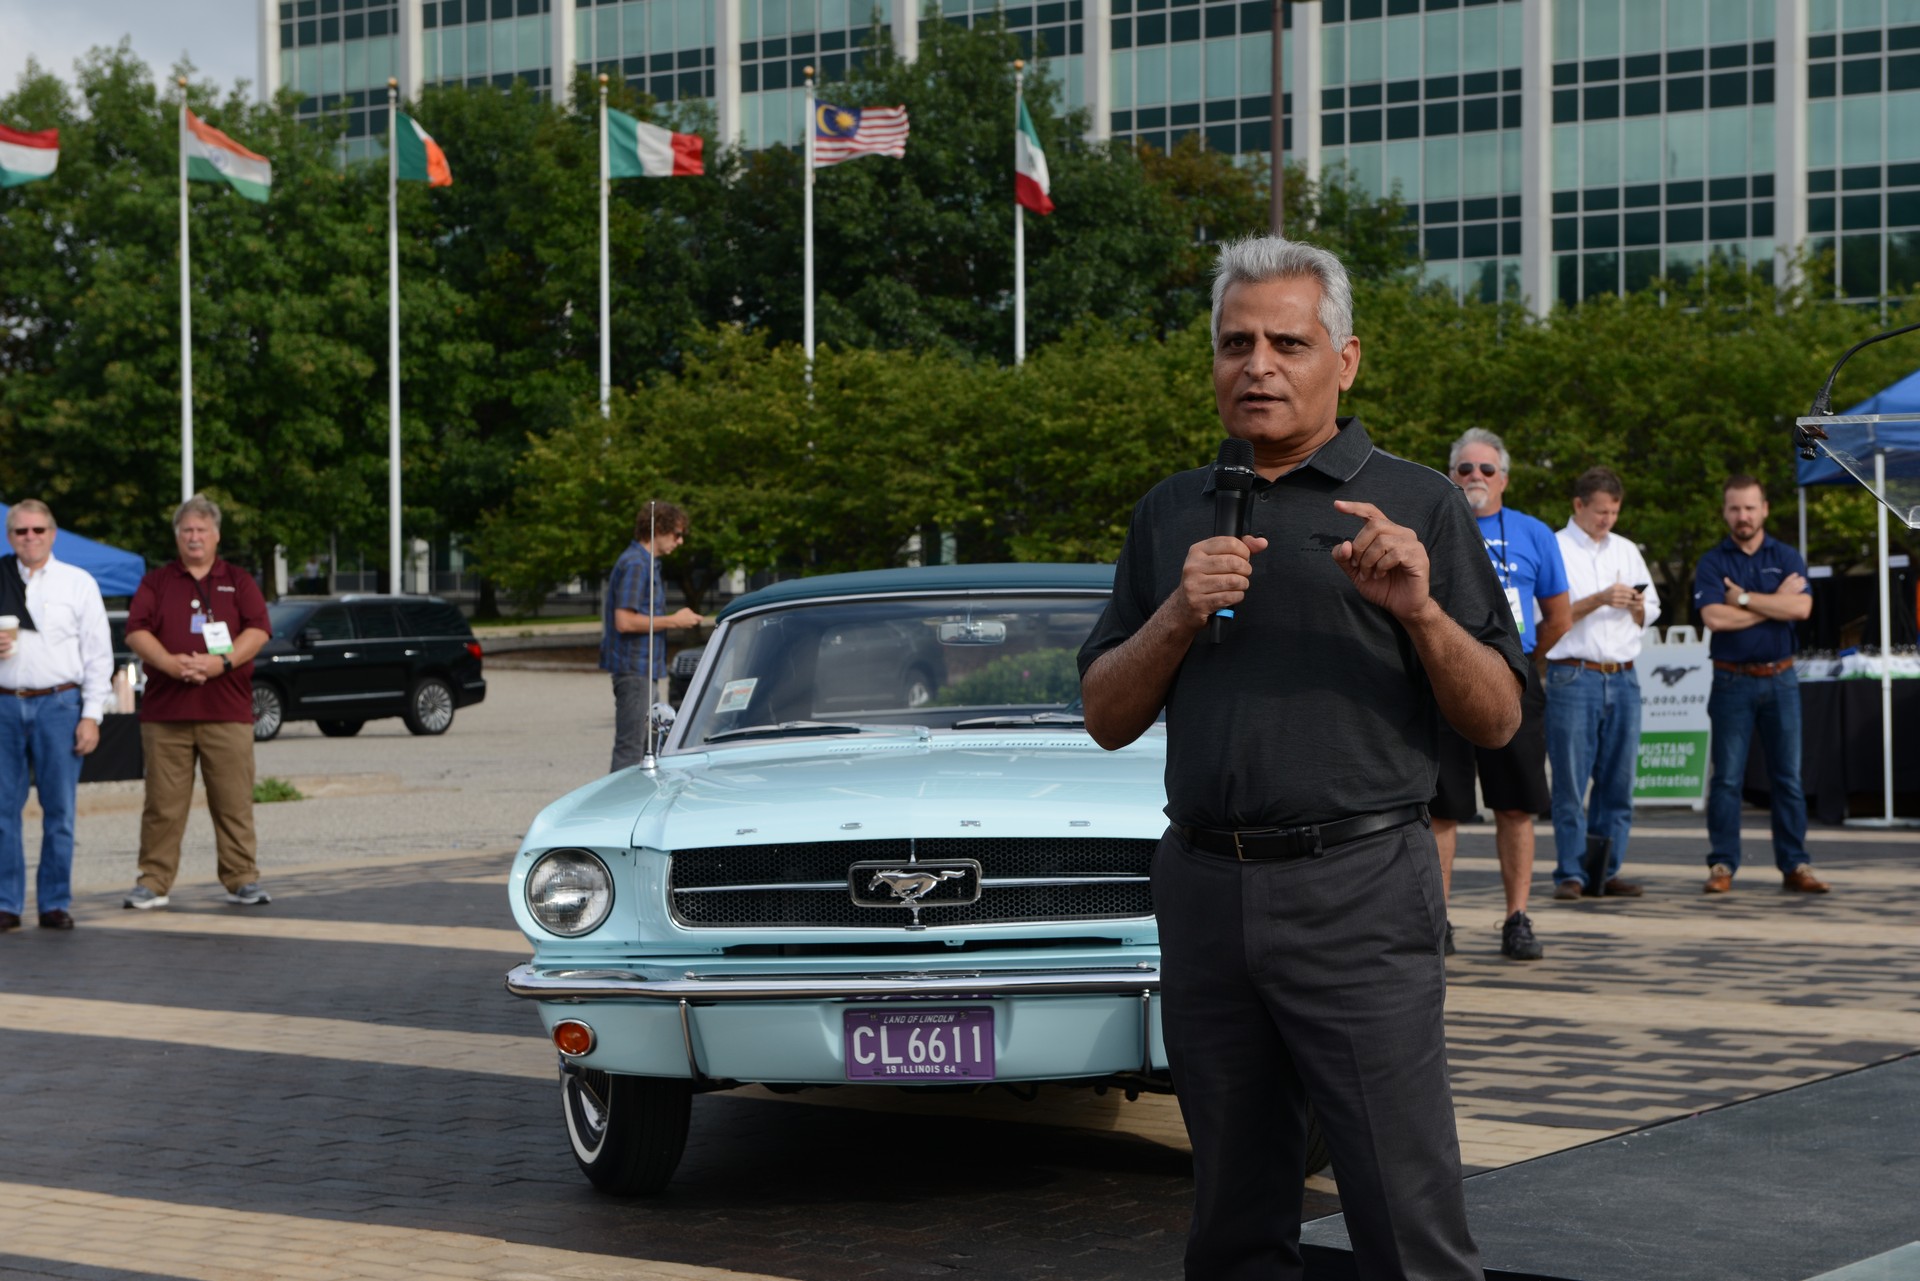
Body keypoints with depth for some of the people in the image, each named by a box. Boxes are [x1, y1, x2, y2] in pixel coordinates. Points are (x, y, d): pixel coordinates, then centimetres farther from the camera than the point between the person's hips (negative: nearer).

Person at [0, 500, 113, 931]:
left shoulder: (78, 583, 6)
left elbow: (98, 653, 3)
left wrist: (92, 715, -5)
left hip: (58, 703, -1)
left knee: (59, 810, 1)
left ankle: (55, 903, 8)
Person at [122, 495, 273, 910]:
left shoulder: (239, 582, 13)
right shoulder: (156, 582, 14)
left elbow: (258, 630, 2)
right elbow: (136, 631, 3)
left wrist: (222, 663, -14)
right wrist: (171, 663, -14)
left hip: (227, 711, 0)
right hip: (165, 710, 0)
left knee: (234, 802, -1)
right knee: (163, 803, 0)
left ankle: (242, 881, 5)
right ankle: (153, 883, 6)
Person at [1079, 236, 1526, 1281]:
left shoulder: (1417, 506, 4)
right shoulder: (1171, 514, 15)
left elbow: (1496, 721, 2)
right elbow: (1107, 718, 12)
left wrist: (1421, 613, -15)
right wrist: (1177, 617, -5)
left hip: (1358, 891, -4)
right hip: (1203, 888, 4)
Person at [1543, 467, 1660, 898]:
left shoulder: (1627, 551, 18)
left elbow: (1649, 614, 21)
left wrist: (1636, 605, -1)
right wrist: (1600, 599, -15)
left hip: (1623, 678, 5)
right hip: (1574, 677, -5)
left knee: (1618, 780, 3)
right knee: (1571, 783, -6)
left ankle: (1607, 872, 8)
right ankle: (1570, 874, -3)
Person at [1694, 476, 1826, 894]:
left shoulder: (1787, 558, 8)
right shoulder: (1712, 563, 3)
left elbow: (1801, 608, -9)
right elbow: (1714, 618, -14)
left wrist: (1745, 598, -11)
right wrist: (1775, 603, -8)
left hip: (1779, 680, 2)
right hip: (1732, 682, -2)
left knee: (1788, 777, 3)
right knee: (1727, 777, -2)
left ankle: (1795, 866, 7)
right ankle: (1722, 866, 2)